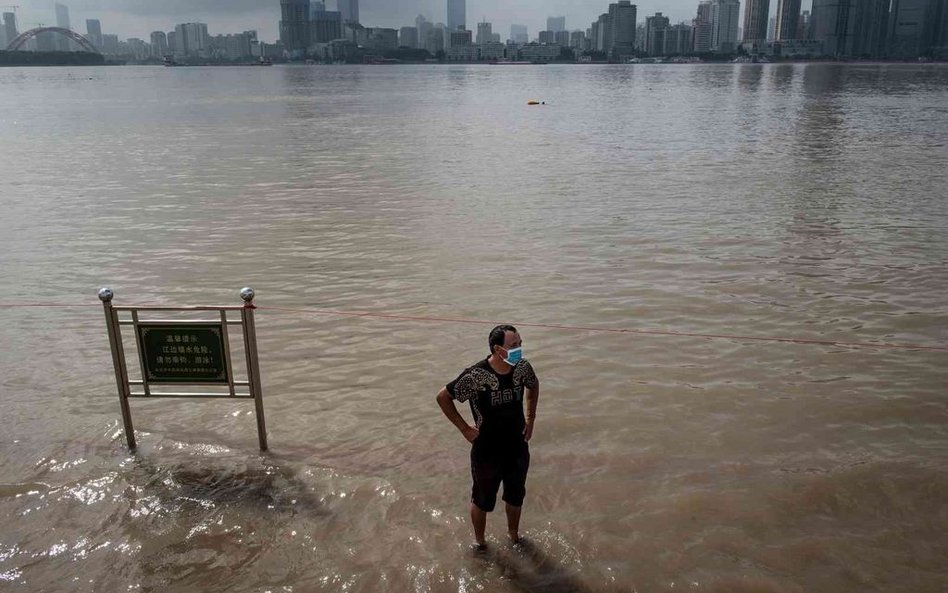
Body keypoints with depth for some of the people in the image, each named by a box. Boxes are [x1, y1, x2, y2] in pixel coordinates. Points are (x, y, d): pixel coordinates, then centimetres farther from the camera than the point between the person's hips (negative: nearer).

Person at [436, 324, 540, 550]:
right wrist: (464, 428, -12)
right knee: (482, 500, 18)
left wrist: (531, 418, 6)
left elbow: (533, 385, 11)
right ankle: (479, 542, 43)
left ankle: (514, 534, 51)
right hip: (486, 452, -4)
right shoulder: (475, 376, -28)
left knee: (516, 496, 25)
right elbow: (443, 397, -15)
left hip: (518, 449, 4)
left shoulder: (522, 367, -13)